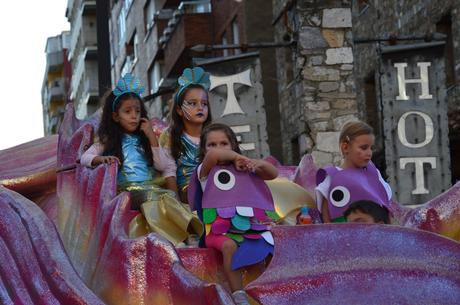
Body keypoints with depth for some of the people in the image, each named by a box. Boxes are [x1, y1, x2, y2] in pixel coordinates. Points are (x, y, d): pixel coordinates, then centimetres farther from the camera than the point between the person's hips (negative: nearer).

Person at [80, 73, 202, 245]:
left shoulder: (143, 139, 23)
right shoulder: (109, 141, 15)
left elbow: (162, 166, 14)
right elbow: (84, 158, 4)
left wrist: (152, 137, 9)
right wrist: (101, 158, -18)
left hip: (150, 186, 3)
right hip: (126, 188, -3)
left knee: (168, 195, -32)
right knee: (150, 196, -37)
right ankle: (169, 237, -57)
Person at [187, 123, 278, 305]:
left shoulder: (243, 168, 20)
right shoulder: (205, 171, 9)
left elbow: (273, 174, 17)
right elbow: (213, 155, -13)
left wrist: (260, 164, -3)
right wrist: (236, 156, -1)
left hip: (248, 226, 4)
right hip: (220, 230, -4)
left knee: (270, 242, -22)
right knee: (229, 245, -35)